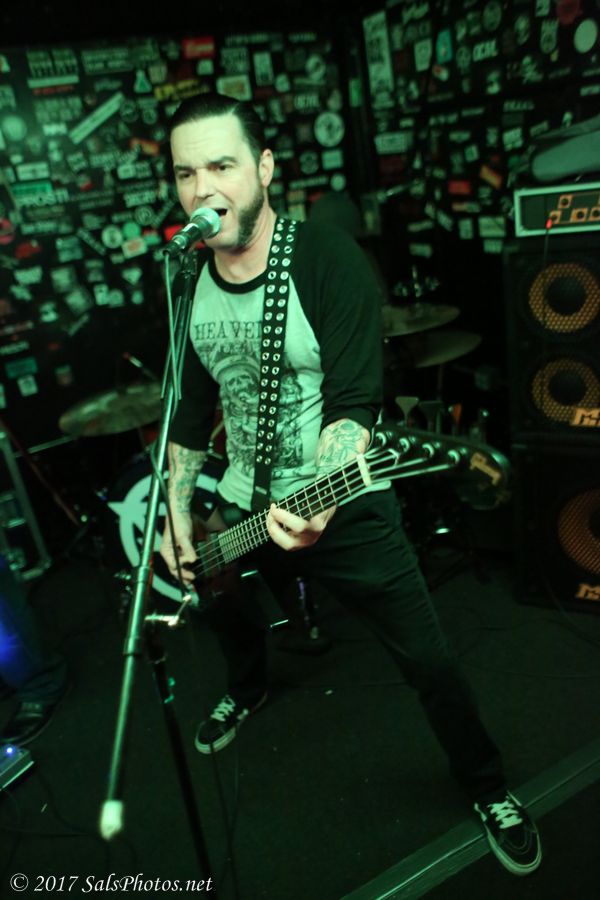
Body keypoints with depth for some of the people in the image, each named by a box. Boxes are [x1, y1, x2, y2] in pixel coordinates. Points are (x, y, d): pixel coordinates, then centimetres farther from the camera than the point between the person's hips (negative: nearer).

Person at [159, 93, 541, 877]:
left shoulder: (330, 261, -18)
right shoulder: (188, 285, 0)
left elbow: (355, 403, -24)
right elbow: (192, 406, 9)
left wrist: (318, 498, -40)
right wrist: (178, 511, 4)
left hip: (344, 507, -5)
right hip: (242, 505, 6)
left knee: (429, 661, 1)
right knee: (226, 615, 27)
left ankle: (488, 789, 33)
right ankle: (247, 692, 64)